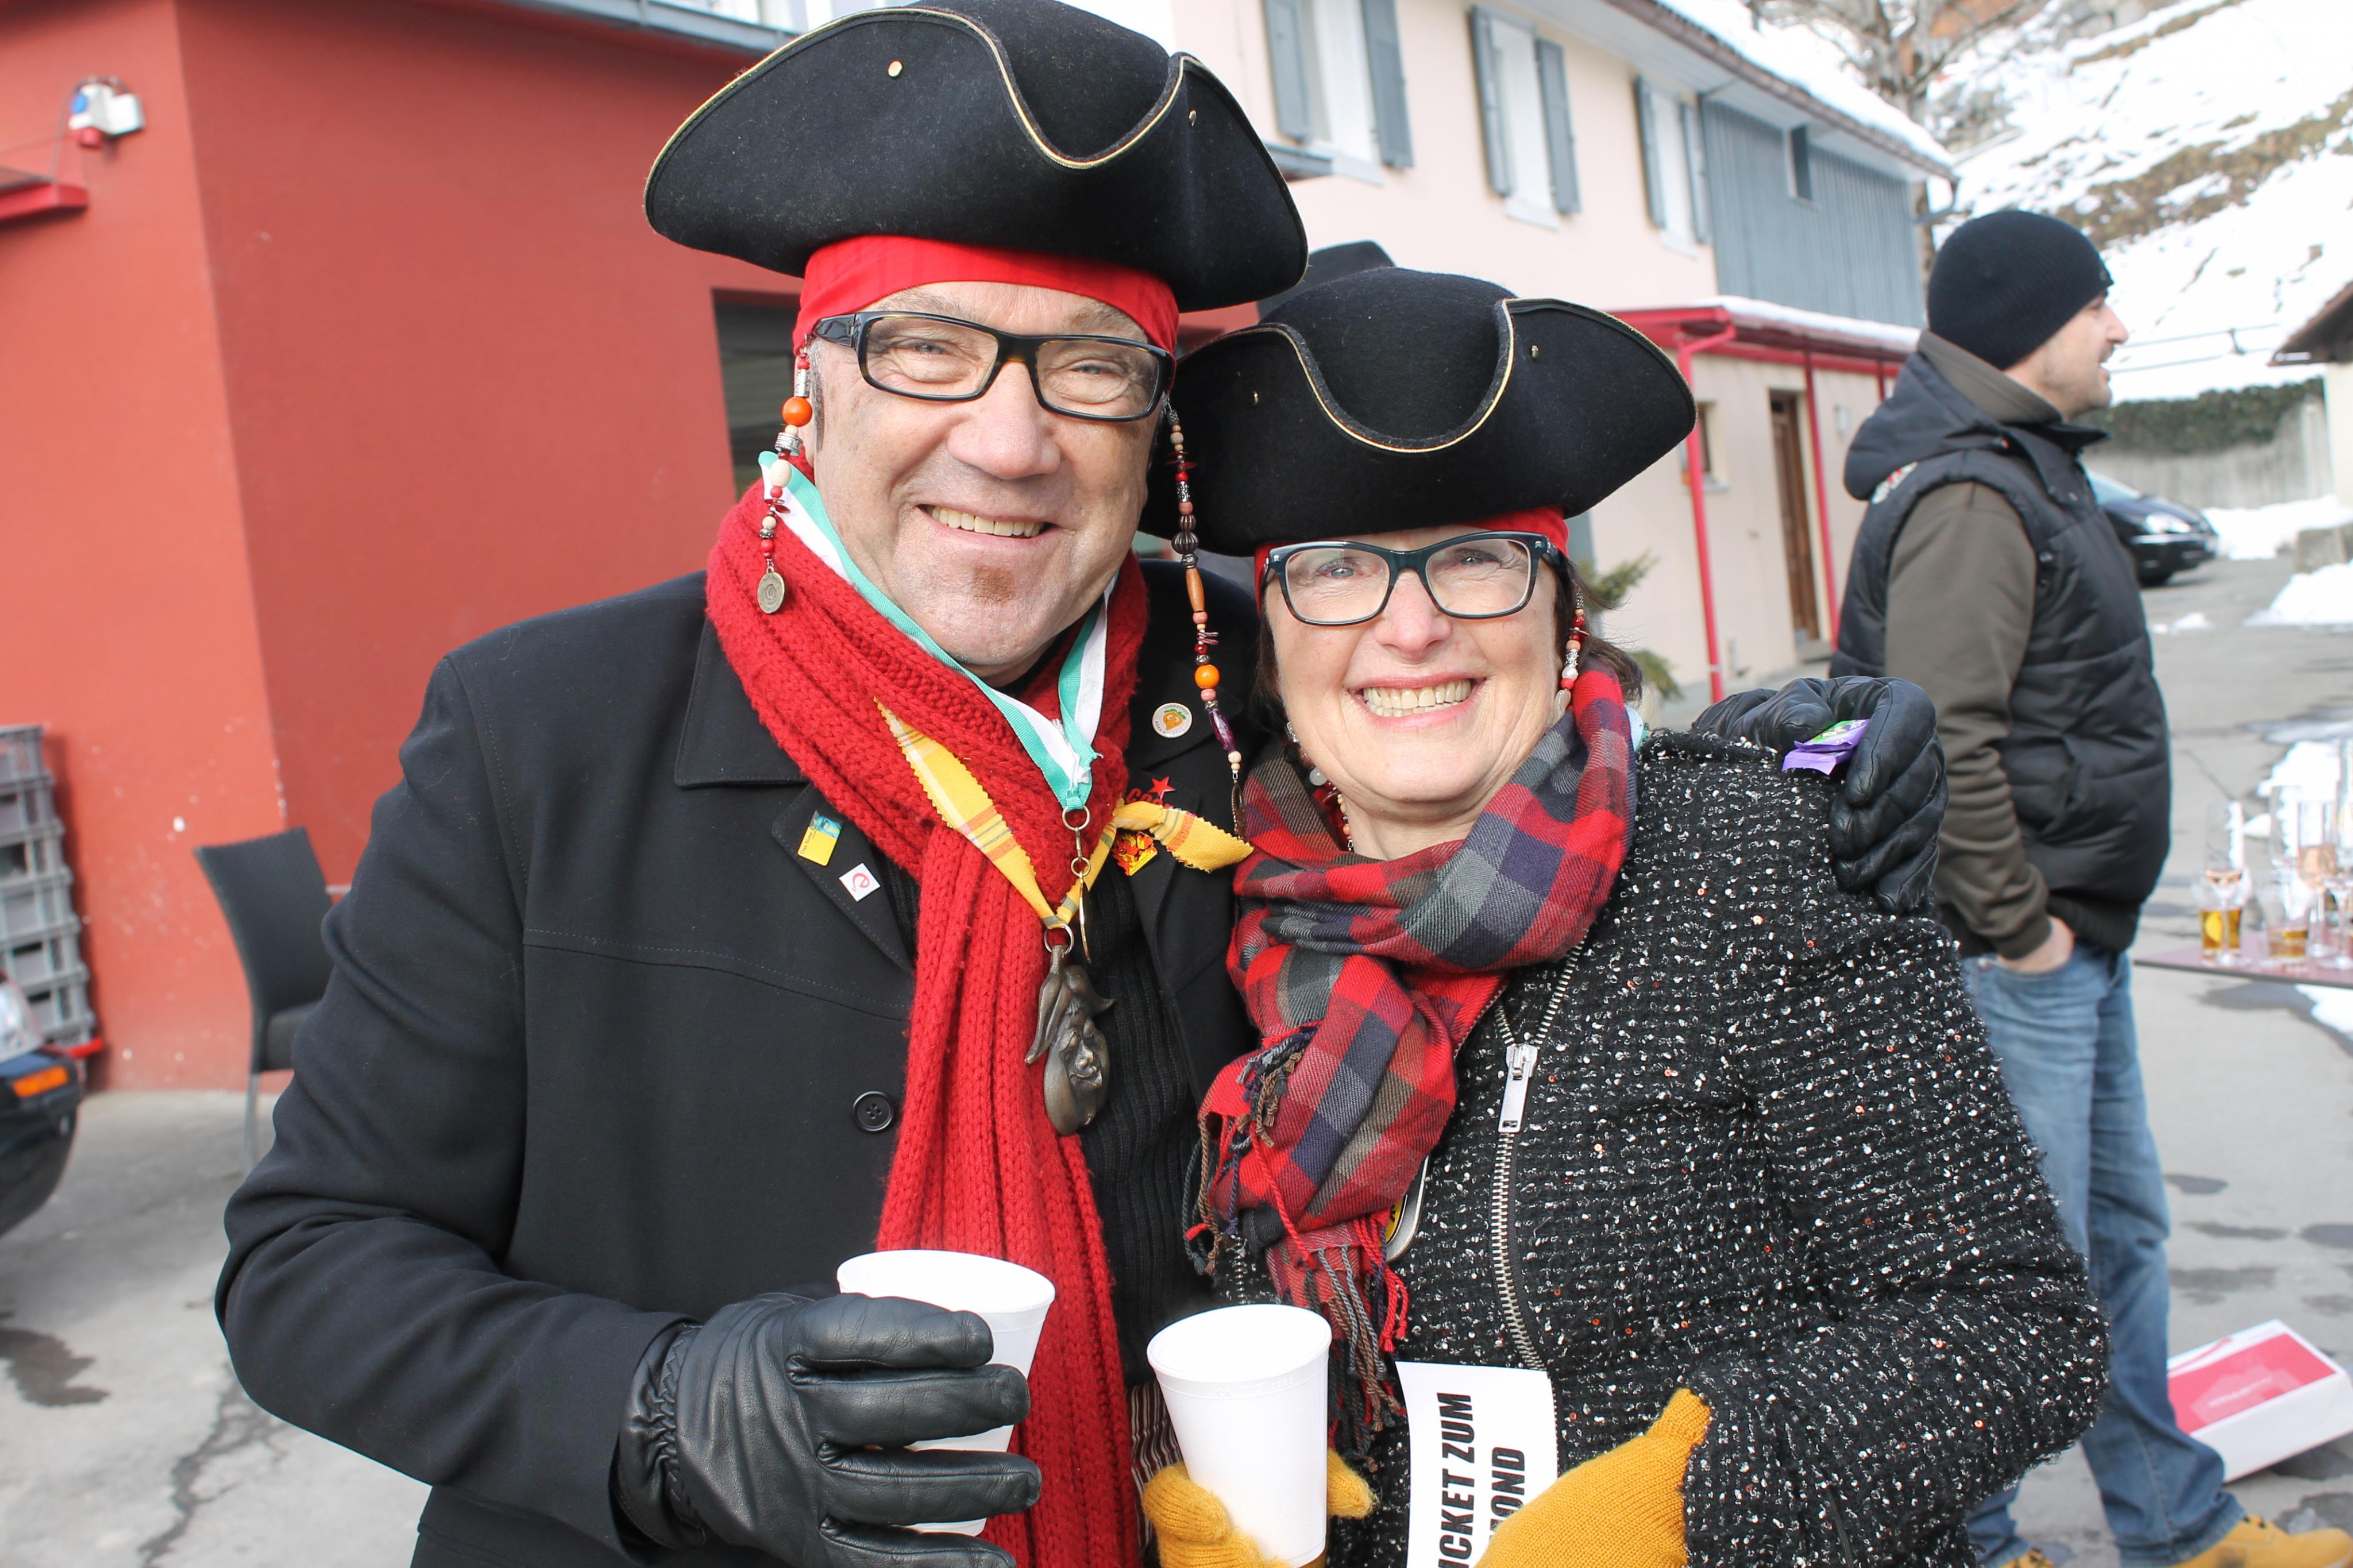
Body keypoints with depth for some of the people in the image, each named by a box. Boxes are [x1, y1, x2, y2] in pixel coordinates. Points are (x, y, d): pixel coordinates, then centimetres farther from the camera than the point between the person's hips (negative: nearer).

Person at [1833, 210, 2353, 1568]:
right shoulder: (1969, 494, -19)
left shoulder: (2026, 466, 15)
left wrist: (2066, 918, 18)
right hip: (2015, 959, -11)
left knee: (2123, 1225, 20)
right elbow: (1944, 742, -29)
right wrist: (2017, 924, -20)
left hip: (2077, 943, 11)